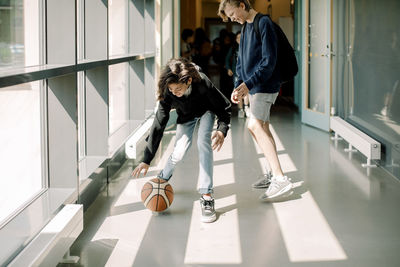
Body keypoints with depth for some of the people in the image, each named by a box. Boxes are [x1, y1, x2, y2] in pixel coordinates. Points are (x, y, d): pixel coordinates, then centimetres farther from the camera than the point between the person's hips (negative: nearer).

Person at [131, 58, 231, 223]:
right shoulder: (167, 94, -33)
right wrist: (146, 160, -28)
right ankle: (162, 179, 23)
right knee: (179, 152, -11)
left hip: (206, 111, -2)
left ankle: (206, 196, -24)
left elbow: (224, 108, -24)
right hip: (186, 116, 2)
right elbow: (158, 126, -27)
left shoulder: (203, 84, -40)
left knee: (203, 143, -25)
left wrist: (222, 130, -41)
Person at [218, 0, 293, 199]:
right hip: (253, 87, 10)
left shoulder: (264, 23, -12)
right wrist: (239, 87, 7)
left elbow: (269, 61, -19)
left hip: (266, 84, -10)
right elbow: (241, 61, 20)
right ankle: (274, 174, 24)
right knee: (262, 128, 13)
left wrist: (248, 83, -22)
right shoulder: (246, 27, 16)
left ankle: (280, 179, -25)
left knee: (255, 125, -21)